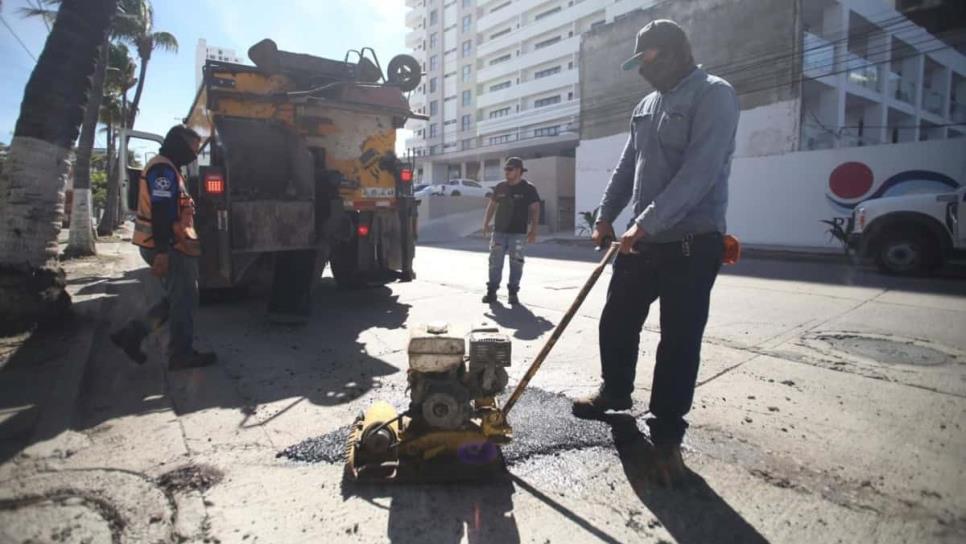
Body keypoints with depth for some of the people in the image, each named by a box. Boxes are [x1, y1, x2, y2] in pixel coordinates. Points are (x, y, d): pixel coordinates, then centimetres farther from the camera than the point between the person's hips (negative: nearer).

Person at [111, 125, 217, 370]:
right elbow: (160, 213, -23)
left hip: (172, 246, 10)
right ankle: (182, 354, 6)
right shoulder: (164, 169, -13)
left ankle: (132, 334, 17)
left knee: (177, 299, 16)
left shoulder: (166, 169, 21)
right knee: (184, 300, -2)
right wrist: (162, 251, -27)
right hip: (168, 248, -10)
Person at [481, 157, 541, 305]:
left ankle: (513, 292, 11)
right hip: (499, 231, 3)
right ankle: (491, 291, 9)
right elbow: (491, 205, 15)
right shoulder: (500, 187, 9)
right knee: (495, 262, 1)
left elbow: (535, 210, -3)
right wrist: (486, 223, 5)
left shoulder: (528, 189, -2)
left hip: (518, 233, -3)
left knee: (516, 263, 0)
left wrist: (533, 230, -11)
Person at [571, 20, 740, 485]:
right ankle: (615, 392, 37)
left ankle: (666, 437, 14)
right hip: (642, 240, 7)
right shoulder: (646, 106, 16)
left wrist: (646, 222, -23)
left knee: (679, 341, 0)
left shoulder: (713, 95, -8)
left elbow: (699, 172, -20)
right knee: (616, 322, 13)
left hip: (692, 243, -7)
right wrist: (606, 215, 8)